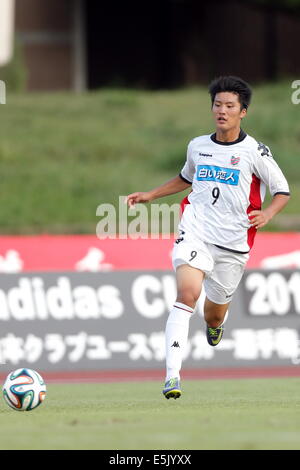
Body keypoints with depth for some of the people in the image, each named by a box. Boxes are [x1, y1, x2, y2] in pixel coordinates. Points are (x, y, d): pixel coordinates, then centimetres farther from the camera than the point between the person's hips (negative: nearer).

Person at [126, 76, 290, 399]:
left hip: (233, 243, -1)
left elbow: (282, 191, 4)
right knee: (187, 294, -25)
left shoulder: (254, 152, -3)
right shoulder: (198, 146, 8)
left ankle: (214, 325, 57)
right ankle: (172, 375, -32)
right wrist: (150, 195, 22)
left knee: (215, 312, 14)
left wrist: (267, 214, -16)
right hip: (195, 233, 1)